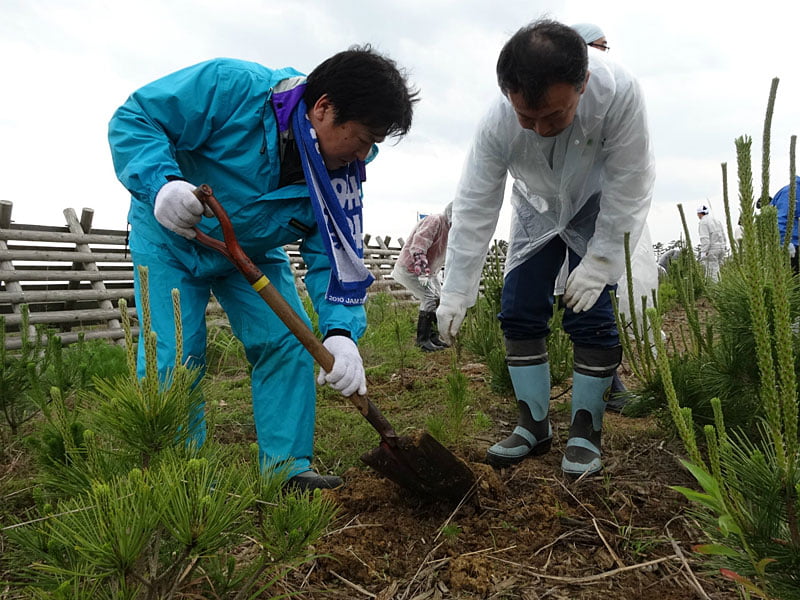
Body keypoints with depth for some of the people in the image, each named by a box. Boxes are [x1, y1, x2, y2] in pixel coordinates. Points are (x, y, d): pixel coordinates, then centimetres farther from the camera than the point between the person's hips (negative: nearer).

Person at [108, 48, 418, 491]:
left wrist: (340, 332, -36)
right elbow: (133, 119, -24)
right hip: (170, 241, -3)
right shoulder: (232, 87, -30)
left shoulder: (340, 176, -17)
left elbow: (335, 259, -19)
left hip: (253, 254, 4)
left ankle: (288, 470, 5)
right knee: (174, 360, -10)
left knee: (288, 345, -7)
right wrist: (161, 183, -44)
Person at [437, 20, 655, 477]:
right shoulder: (497, 124, -30)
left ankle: (586, 431, 5)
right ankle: (535, 425, 10)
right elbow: (475, 207, -24)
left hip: (602, 211, -2)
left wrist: (599, 262, -24)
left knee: (591, 316, -12)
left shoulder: (618, 92, -36)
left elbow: (628, 185, -25)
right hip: (537, 211, 3)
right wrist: (456, 292, -24)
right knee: (519, 313, -3)